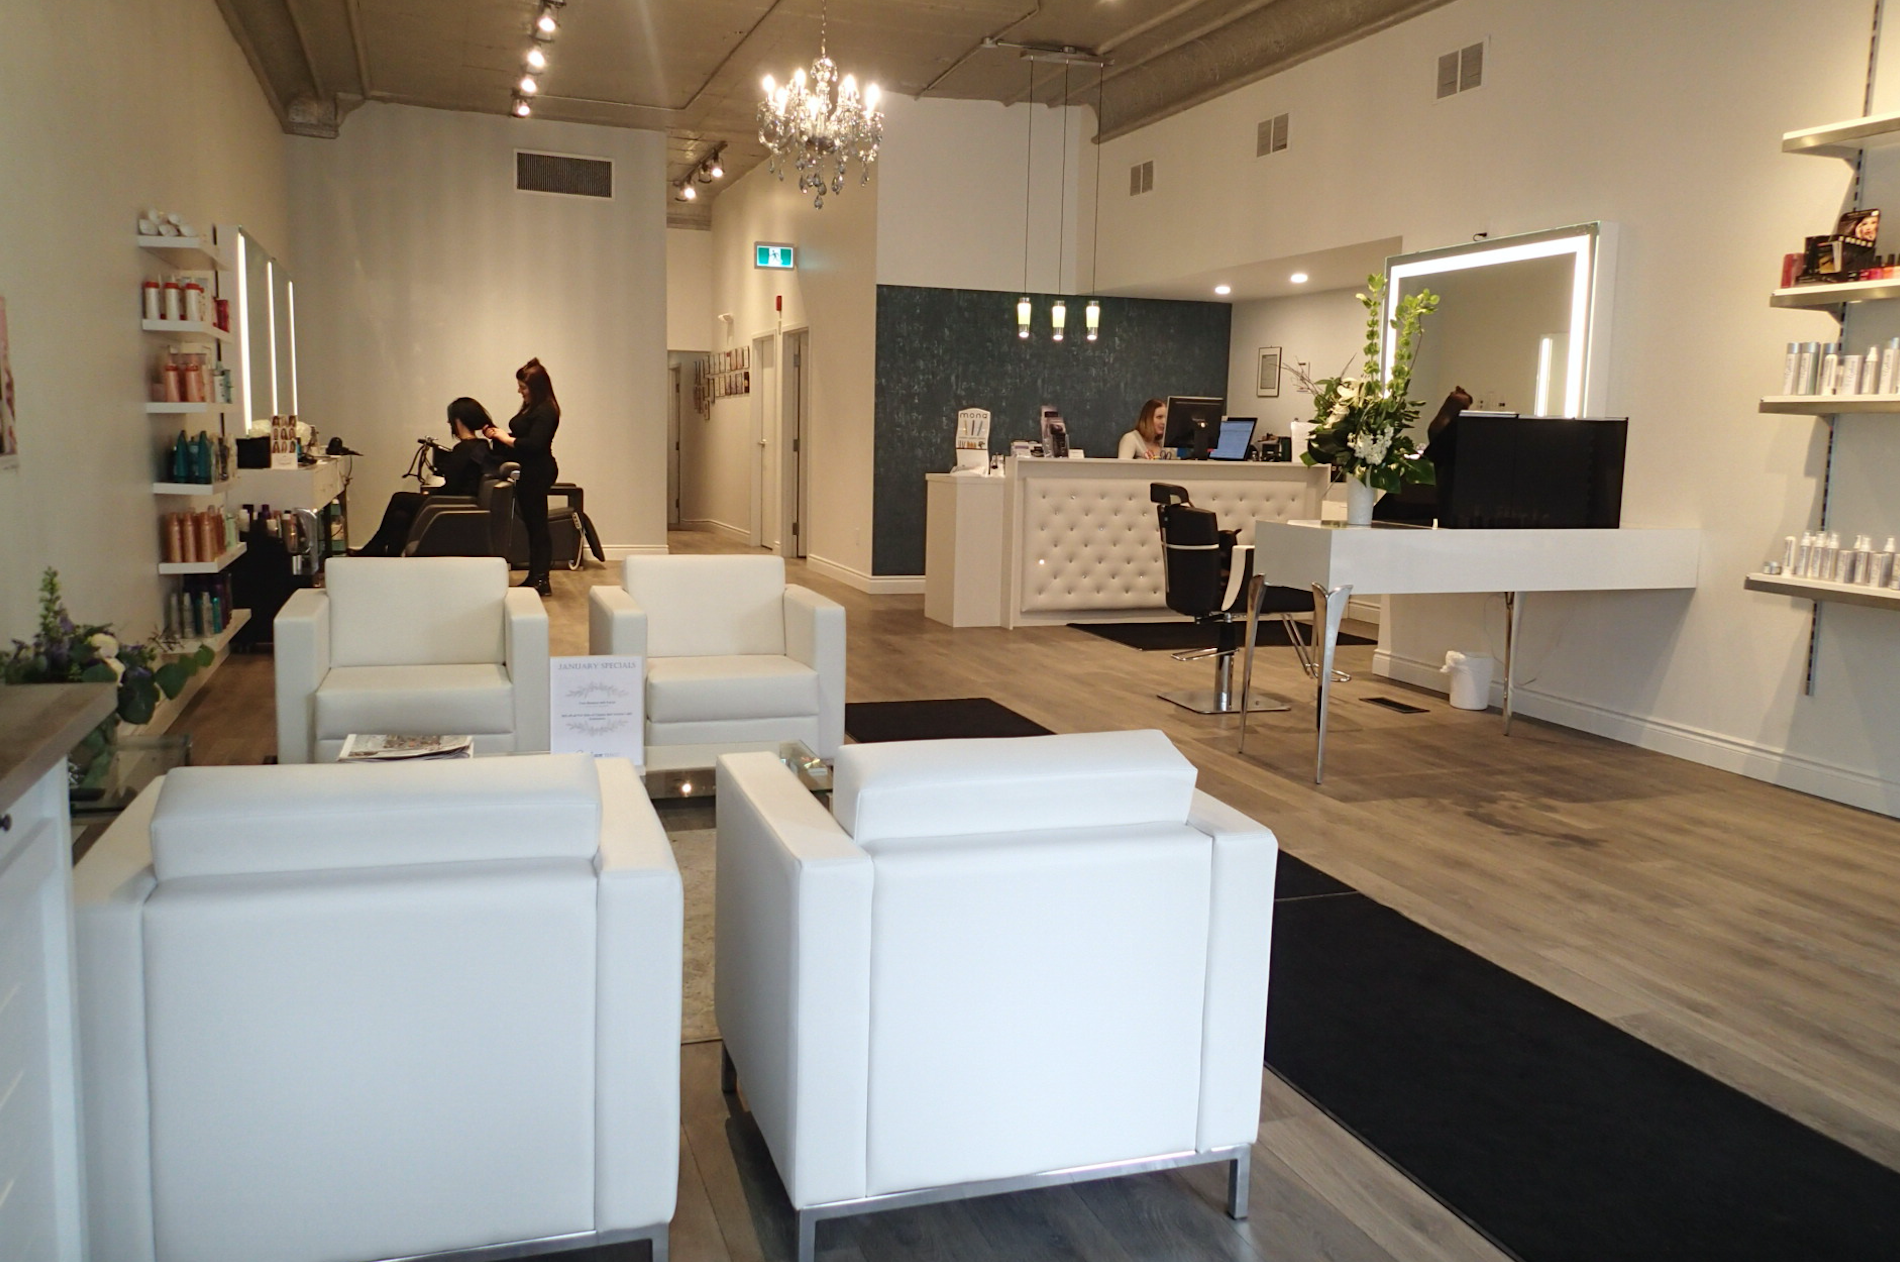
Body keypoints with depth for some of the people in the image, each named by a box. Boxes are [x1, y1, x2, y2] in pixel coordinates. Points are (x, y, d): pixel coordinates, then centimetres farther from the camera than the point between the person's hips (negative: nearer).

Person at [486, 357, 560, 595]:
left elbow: (533, 444, -24)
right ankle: (535, 578, 19)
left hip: (537, 474, -10)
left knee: (536, 524, -6)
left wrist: (503, 437, -14)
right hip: (528, 474, 10)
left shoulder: (545, 411, -16)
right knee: (532, 524, 13)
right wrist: (498, 434, 4)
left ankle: (541, 581, -2)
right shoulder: (531, 408, 14)